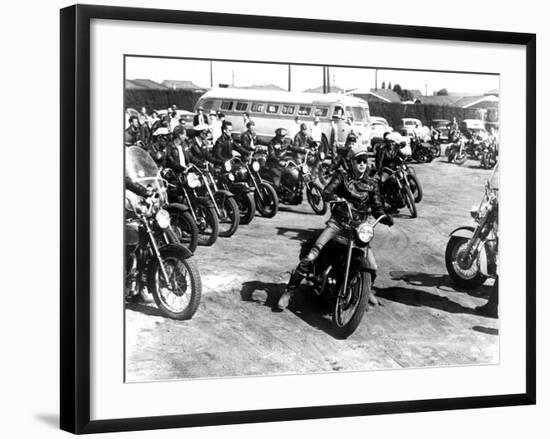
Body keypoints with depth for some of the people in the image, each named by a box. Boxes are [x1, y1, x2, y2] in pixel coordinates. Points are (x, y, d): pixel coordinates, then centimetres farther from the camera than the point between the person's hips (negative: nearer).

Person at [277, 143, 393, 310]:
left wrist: (386, 218, -15)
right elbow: (326, 192, -15)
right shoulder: (342, 176, -1)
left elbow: (377, 208, 7)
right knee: (310, 257, -20)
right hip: (338, 222, -3)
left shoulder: (371, 184, 8)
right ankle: (289, 291, -10)